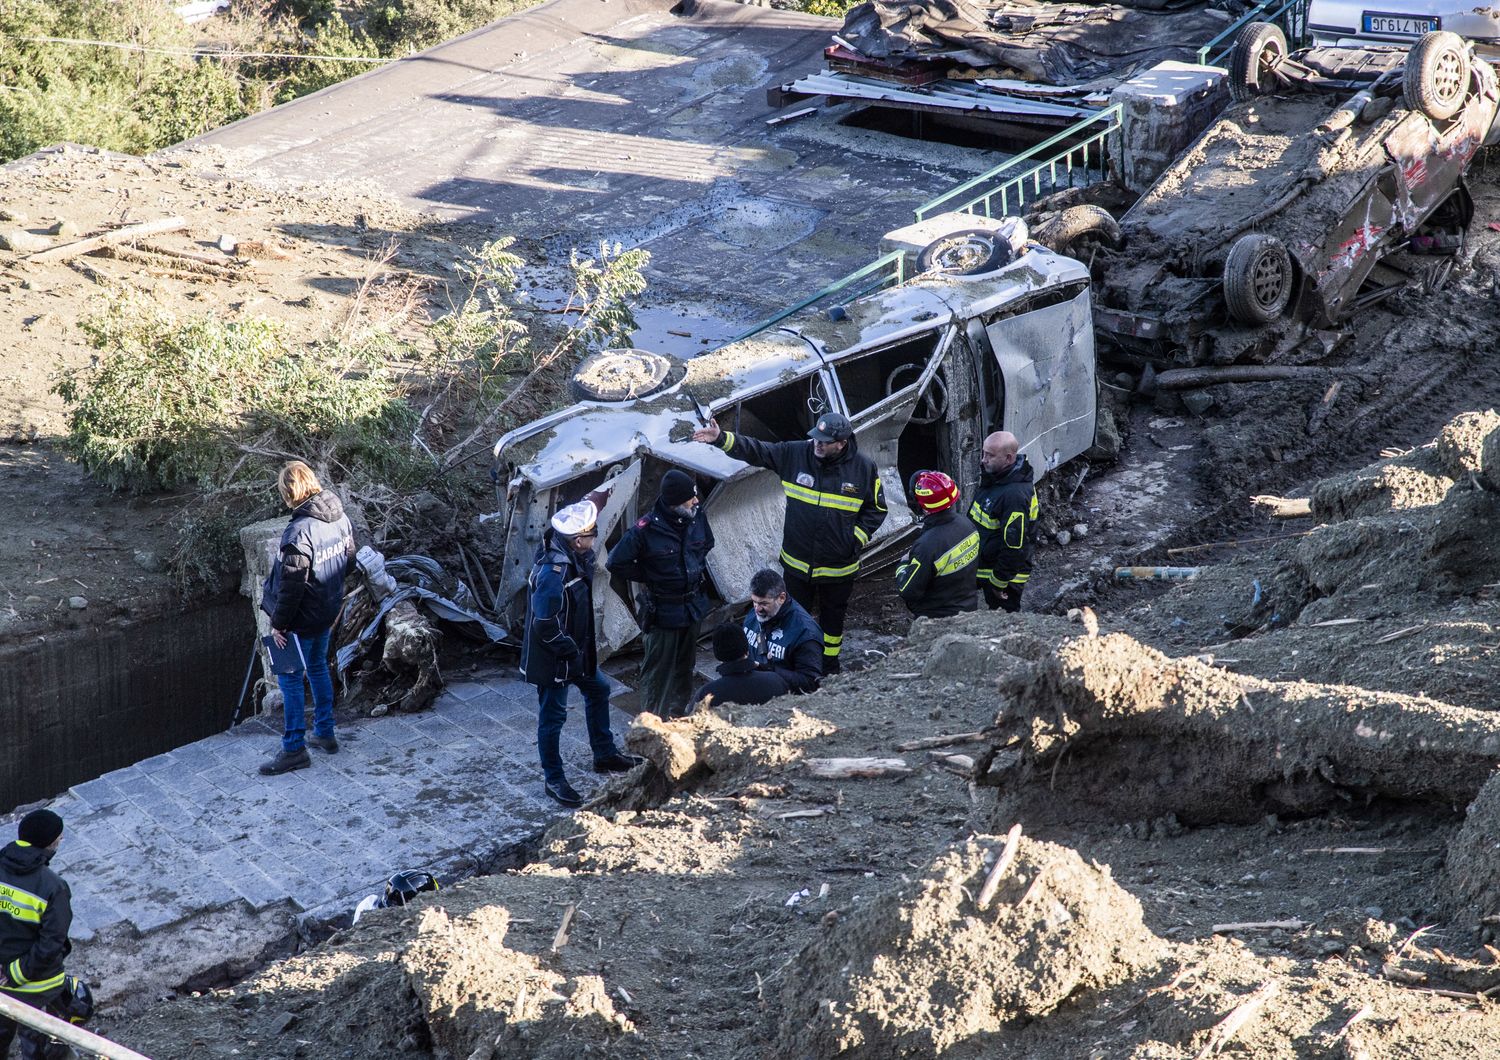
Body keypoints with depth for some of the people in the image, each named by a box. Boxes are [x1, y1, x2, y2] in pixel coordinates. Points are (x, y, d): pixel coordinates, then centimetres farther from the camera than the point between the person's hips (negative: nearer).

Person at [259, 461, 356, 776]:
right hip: (329, 611, 8)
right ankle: (325, 734, 35)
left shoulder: (299, 532, -29)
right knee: (318, 667, 24)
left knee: (290, 679, 4)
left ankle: (294, 749, 10)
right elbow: (348, 559, 11)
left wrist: (278, 624, -14)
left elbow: (291, 586, -25)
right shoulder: (340, 517, -3)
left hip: (302, 619, -8)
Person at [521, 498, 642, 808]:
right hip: (552, 658, -10)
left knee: (598, 690, 24)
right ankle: (553, 780, 20)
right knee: (553, 715, 5)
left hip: (575, 649, 10)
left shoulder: (575, 558, -4)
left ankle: (604, 755, 42)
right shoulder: (553, 573, -32)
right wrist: (571, 653, -19)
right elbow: (545, 626, -28)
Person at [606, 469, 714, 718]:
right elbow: (616, 563, -15)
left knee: (685, 667, 20)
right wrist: (648, 578, -9)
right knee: (658, 670, 5)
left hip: (693, 605, 6)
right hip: (662, 611, -6)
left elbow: (707, 543, 16)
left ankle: (678, 714, 37)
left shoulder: (697, 516, -8)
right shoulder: (647, 529, -25)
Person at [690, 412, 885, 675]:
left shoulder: (864, 468, -11)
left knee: (832, 618, 16)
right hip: (798, 562, 1)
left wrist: (856, 540, -10)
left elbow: (876, 510, 0)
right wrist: (721, 438, -25)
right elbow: (755, 451, -12)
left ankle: (829, 667, 35)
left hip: (839, 567, -1)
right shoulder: (795, 454, -10)